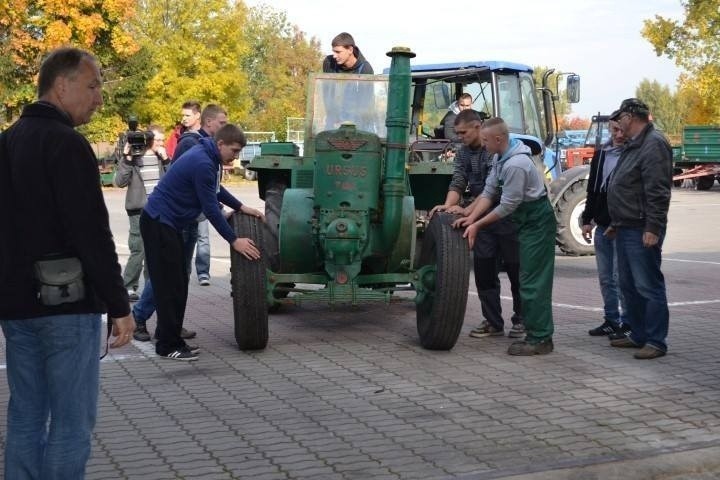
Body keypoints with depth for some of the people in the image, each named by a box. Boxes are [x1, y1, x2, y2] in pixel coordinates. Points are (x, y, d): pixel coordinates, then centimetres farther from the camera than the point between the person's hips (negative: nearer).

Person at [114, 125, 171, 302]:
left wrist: (166, 160, -8)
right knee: (139, 251, -5)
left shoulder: (162, 156, 8)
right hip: (139, 211, -4)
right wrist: (126, 159, -15)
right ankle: (128, 287, 6)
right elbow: (120, 181, -9)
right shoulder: (134, 157, -2)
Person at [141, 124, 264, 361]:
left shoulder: (209, 157, 7)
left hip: (168, 223, 10)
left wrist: (241, 207, 15)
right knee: (169, 285, -6)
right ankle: (168, 345, -1)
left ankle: (170, 337, 20)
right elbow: (210, 209, -21)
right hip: (158, 223, -10)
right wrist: (234, 241, -15)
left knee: (178, 282, 13)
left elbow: (215, 188, 24)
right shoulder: (202, 163, -23)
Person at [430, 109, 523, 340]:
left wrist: (467, 210, -31)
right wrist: (448, 206, -23)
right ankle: (493, 322, 12)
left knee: (515, 269, 4)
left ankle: (521, 321, 16)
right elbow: (457, 183, -4)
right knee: (483, 270, 5)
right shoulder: (463, 153, 6)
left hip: (507, 216, -6)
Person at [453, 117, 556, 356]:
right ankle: (535, 334, 19)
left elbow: (507, 206, -21)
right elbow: (489, 192, 7)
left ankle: (539, 338, -6)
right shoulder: (501, 159, 7)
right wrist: (471, 217, -6)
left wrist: (477, 225, -13)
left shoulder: (516, 165, -25)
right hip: (529, 222, 11)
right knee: (529, 280, 13)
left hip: (538, 224, -11)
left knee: (533, 282, -9)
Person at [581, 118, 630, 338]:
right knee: (605, 277, 12)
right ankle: (611, 320, 21)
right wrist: (587, 219, 13)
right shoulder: (601, 154, 12)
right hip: (602, 226, 7)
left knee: (620, 277, -5)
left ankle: (628, 322, 4)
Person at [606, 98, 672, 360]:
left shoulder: (654, 144, -14)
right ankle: (638, 335, 24)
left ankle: (656, 341, -1)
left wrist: (653, 228, -25)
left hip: (642, 231, -11)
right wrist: (617, 222, 25)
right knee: (629, 286, 15)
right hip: (626, 229, 11)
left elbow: (658, 191, -21)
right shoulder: (634, 145, 19)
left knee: (648, 286, -6)